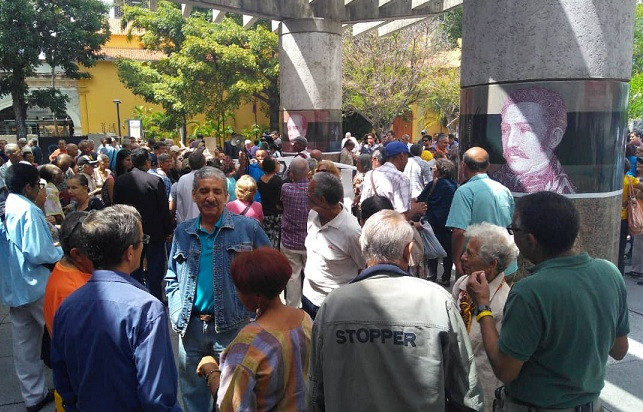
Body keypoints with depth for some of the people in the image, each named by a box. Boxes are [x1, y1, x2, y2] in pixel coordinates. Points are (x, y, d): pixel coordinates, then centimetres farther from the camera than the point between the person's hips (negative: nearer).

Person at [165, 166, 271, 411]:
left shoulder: (248, 228, -5)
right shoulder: (182, 232, 6)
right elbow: (172, 278, 13)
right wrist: (177, 313, 0)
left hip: (232, 327, -3)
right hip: (190, 327, 3)